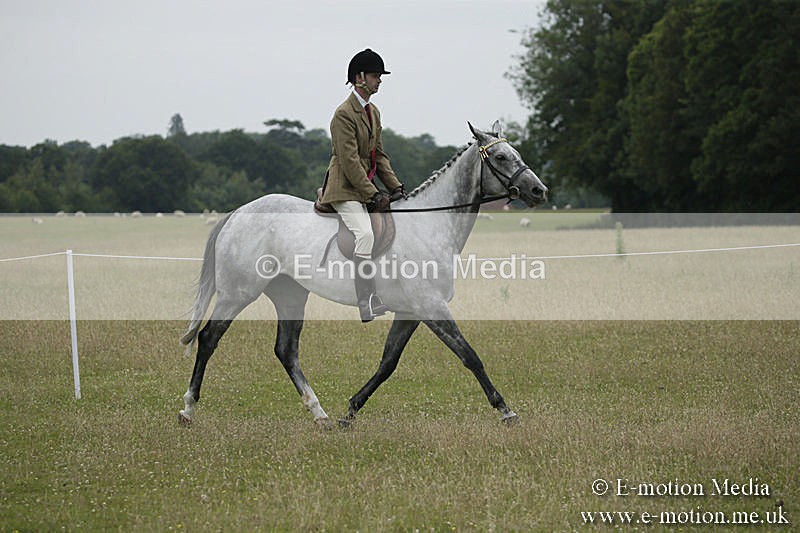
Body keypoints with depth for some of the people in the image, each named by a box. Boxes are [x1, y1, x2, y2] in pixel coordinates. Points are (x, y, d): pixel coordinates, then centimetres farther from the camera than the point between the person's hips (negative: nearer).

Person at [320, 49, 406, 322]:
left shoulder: (373, 112, 15)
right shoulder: (344, 114, -15)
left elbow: (379, 155, 18)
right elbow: (350, 162, -20)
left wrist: (395, 187, 7)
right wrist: (374, 195, -21)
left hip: (365, 187, 10)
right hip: (345, 189, -10)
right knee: (365, 235, -26)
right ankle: (367, 307, -27)